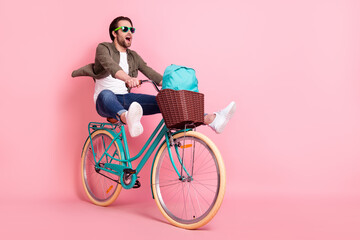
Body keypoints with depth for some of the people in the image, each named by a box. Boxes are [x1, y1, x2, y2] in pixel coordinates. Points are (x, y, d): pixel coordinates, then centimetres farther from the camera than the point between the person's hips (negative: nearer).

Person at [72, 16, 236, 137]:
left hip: (125, 99, 5)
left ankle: (212, 120, -30)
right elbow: (110, 65, -22)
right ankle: (129, 120, -78)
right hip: (105, 102, -4)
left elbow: (150, 73, 5)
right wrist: (128, 78, -44)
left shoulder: (133, 57, 17)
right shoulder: (103, 48, 1)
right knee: (106, 94, -43)